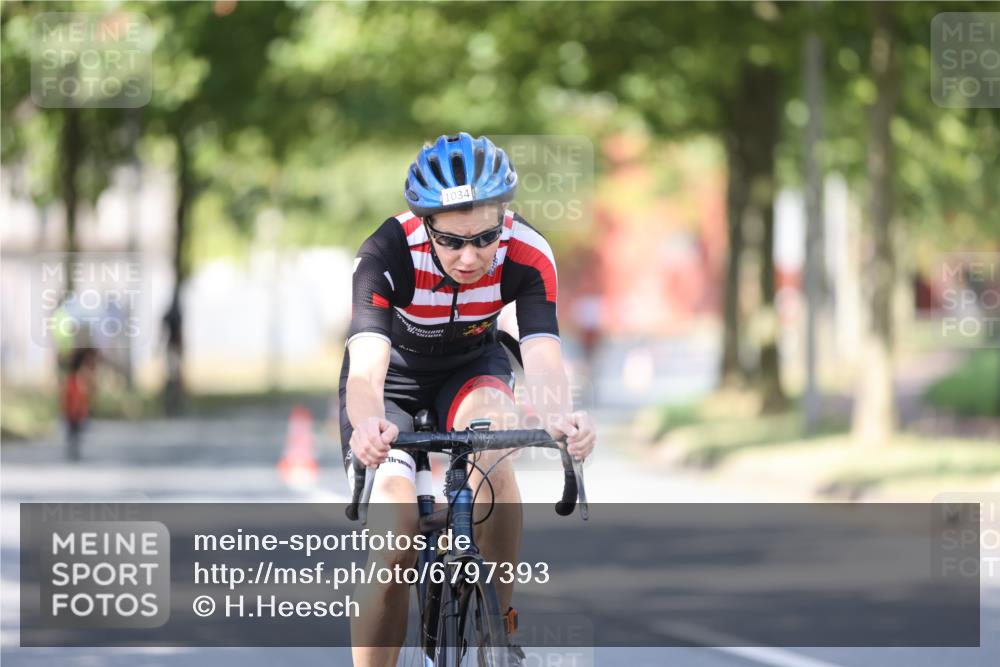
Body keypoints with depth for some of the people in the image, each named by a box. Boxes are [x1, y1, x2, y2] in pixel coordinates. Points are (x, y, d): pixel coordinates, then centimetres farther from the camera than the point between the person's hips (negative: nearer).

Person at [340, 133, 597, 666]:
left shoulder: (527, 255, -29)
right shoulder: (389, 253, -35)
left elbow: (541, 351, -39)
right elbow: (367, 358, -47)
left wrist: (559, 416, -62)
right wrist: (368, 423, -69)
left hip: (471, 366, 1)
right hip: (396, 372, -1)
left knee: (492, 445, -33)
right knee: (395, 543, -18)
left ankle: (500, 619, -19)